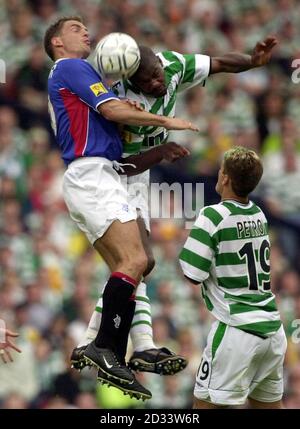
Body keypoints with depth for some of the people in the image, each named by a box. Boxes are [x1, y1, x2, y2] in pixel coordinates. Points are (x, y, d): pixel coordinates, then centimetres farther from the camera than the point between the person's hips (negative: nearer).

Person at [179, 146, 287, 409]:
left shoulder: (213, 216, -11)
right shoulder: (259, 215, 9)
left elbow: (193, 275, -10)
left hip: (237, 328, -7)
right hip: (272, 326, 7)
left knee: (205, 403, -1)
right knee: (269, 403, 14)